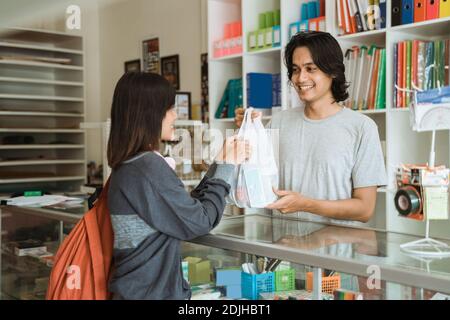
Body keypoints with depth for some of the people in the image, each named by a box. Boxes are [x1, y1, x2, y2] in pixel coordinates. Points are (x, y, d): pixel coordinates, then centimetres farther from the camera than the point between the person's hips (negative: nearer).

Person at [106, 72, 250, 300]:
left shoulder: (130, 165, 6)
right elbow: (199, 221, -14)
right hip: (149, 292, -9)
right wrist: (227, 167, -5)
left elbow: (189, 208, 10)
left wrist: (220, 163, 8)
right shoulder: (148, 167, -22)